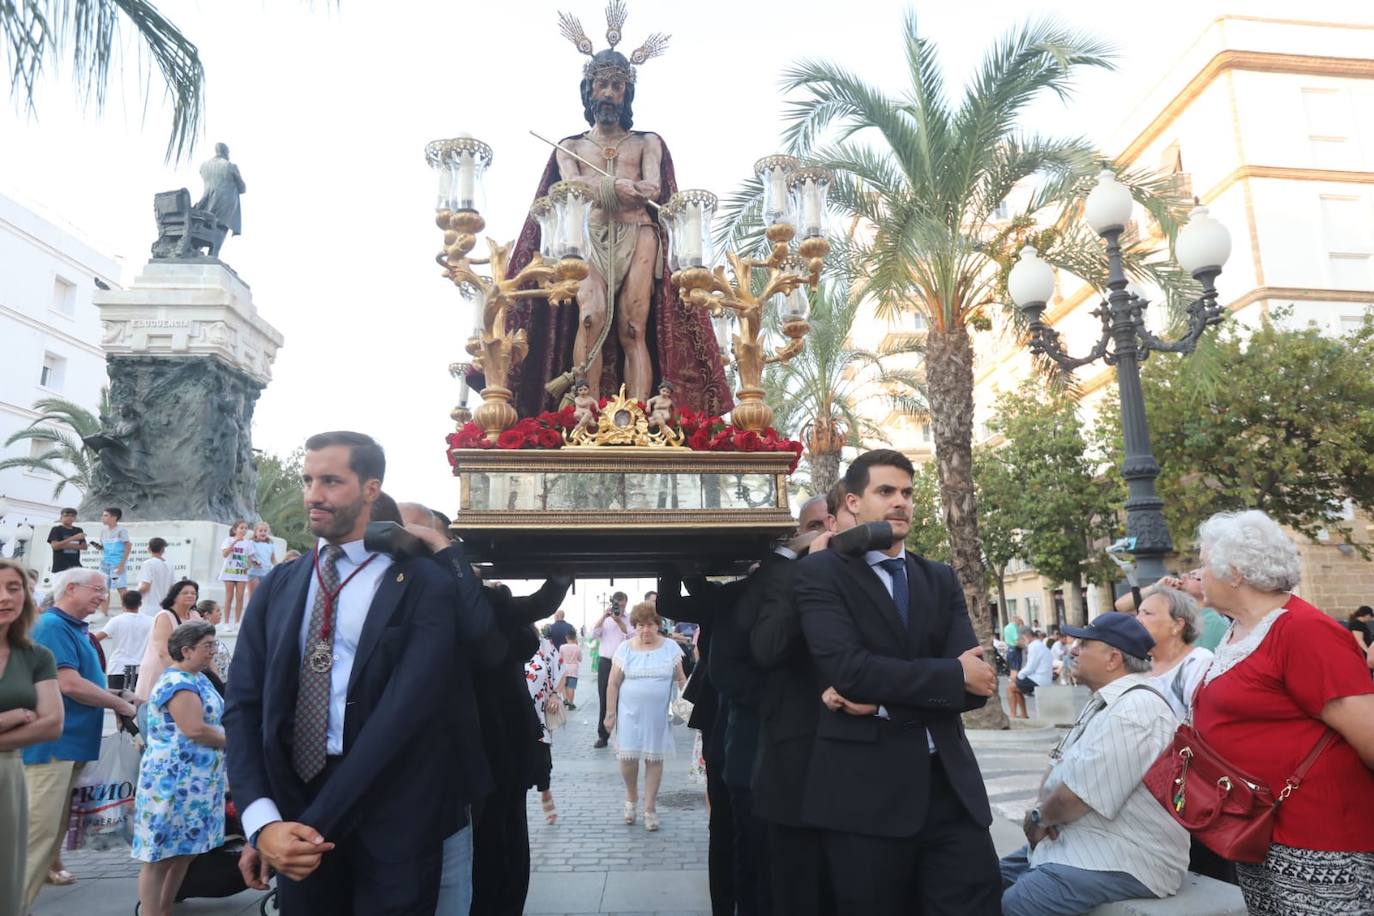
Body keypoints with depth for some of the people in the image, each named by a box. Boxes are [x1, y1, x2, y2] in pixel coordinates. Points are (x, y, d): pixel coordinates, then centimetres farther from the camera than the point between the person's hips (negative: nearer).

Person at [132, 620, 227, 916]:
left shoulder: (198, 678, 13)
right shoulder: (177, 682, -18)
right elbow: (195, 730, -26)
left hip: (197, 782, 10)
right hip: (173, 782, -10)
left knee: (184, 851, 16)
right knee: (160, 855, 0)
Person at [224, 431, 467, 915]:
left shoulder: (423, 586, -9)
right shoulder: (278, 585, 6)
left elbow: (402, 710, -16)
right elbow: (243, 705, 1)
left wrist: (315, 822, -17)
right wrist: (263, 821, -12)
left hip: (391, 825, -3)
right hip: (292, 807, 4)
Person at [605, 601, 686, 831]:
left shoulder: (670, 647, 1)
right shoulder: (625, 649, -1)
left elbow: (681, 679, 7)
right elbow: (613, 684, 1)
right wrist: (610, 714, -2)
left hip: (659, 715, 0)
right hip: (631, 713, 0)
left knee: (654, 759, 5)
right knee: (628, 756, -3)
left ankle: (650, 808, 18)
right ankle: (631, 797, 25)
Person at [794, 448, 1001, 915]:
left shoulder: (941, 578, 12)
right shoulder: (820, 572, -2)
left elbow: (978, 682, 0)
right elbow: (846, 668, -17)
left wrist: (883, 699, -14)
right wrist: (954, 675, -10)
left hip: (949, 783, 4)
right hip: (865, 788, -4)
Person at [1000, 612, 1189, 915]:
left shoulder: (1135, 710, -23)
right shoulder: (1105, 701, 12)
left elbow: (1075, 798, -24)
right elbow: (1062, 765, 17)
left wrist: (1038, 817, -4)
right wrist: (1042, 813, -3)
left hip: (1123, 862, -10)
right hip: (1080, 842, 10)